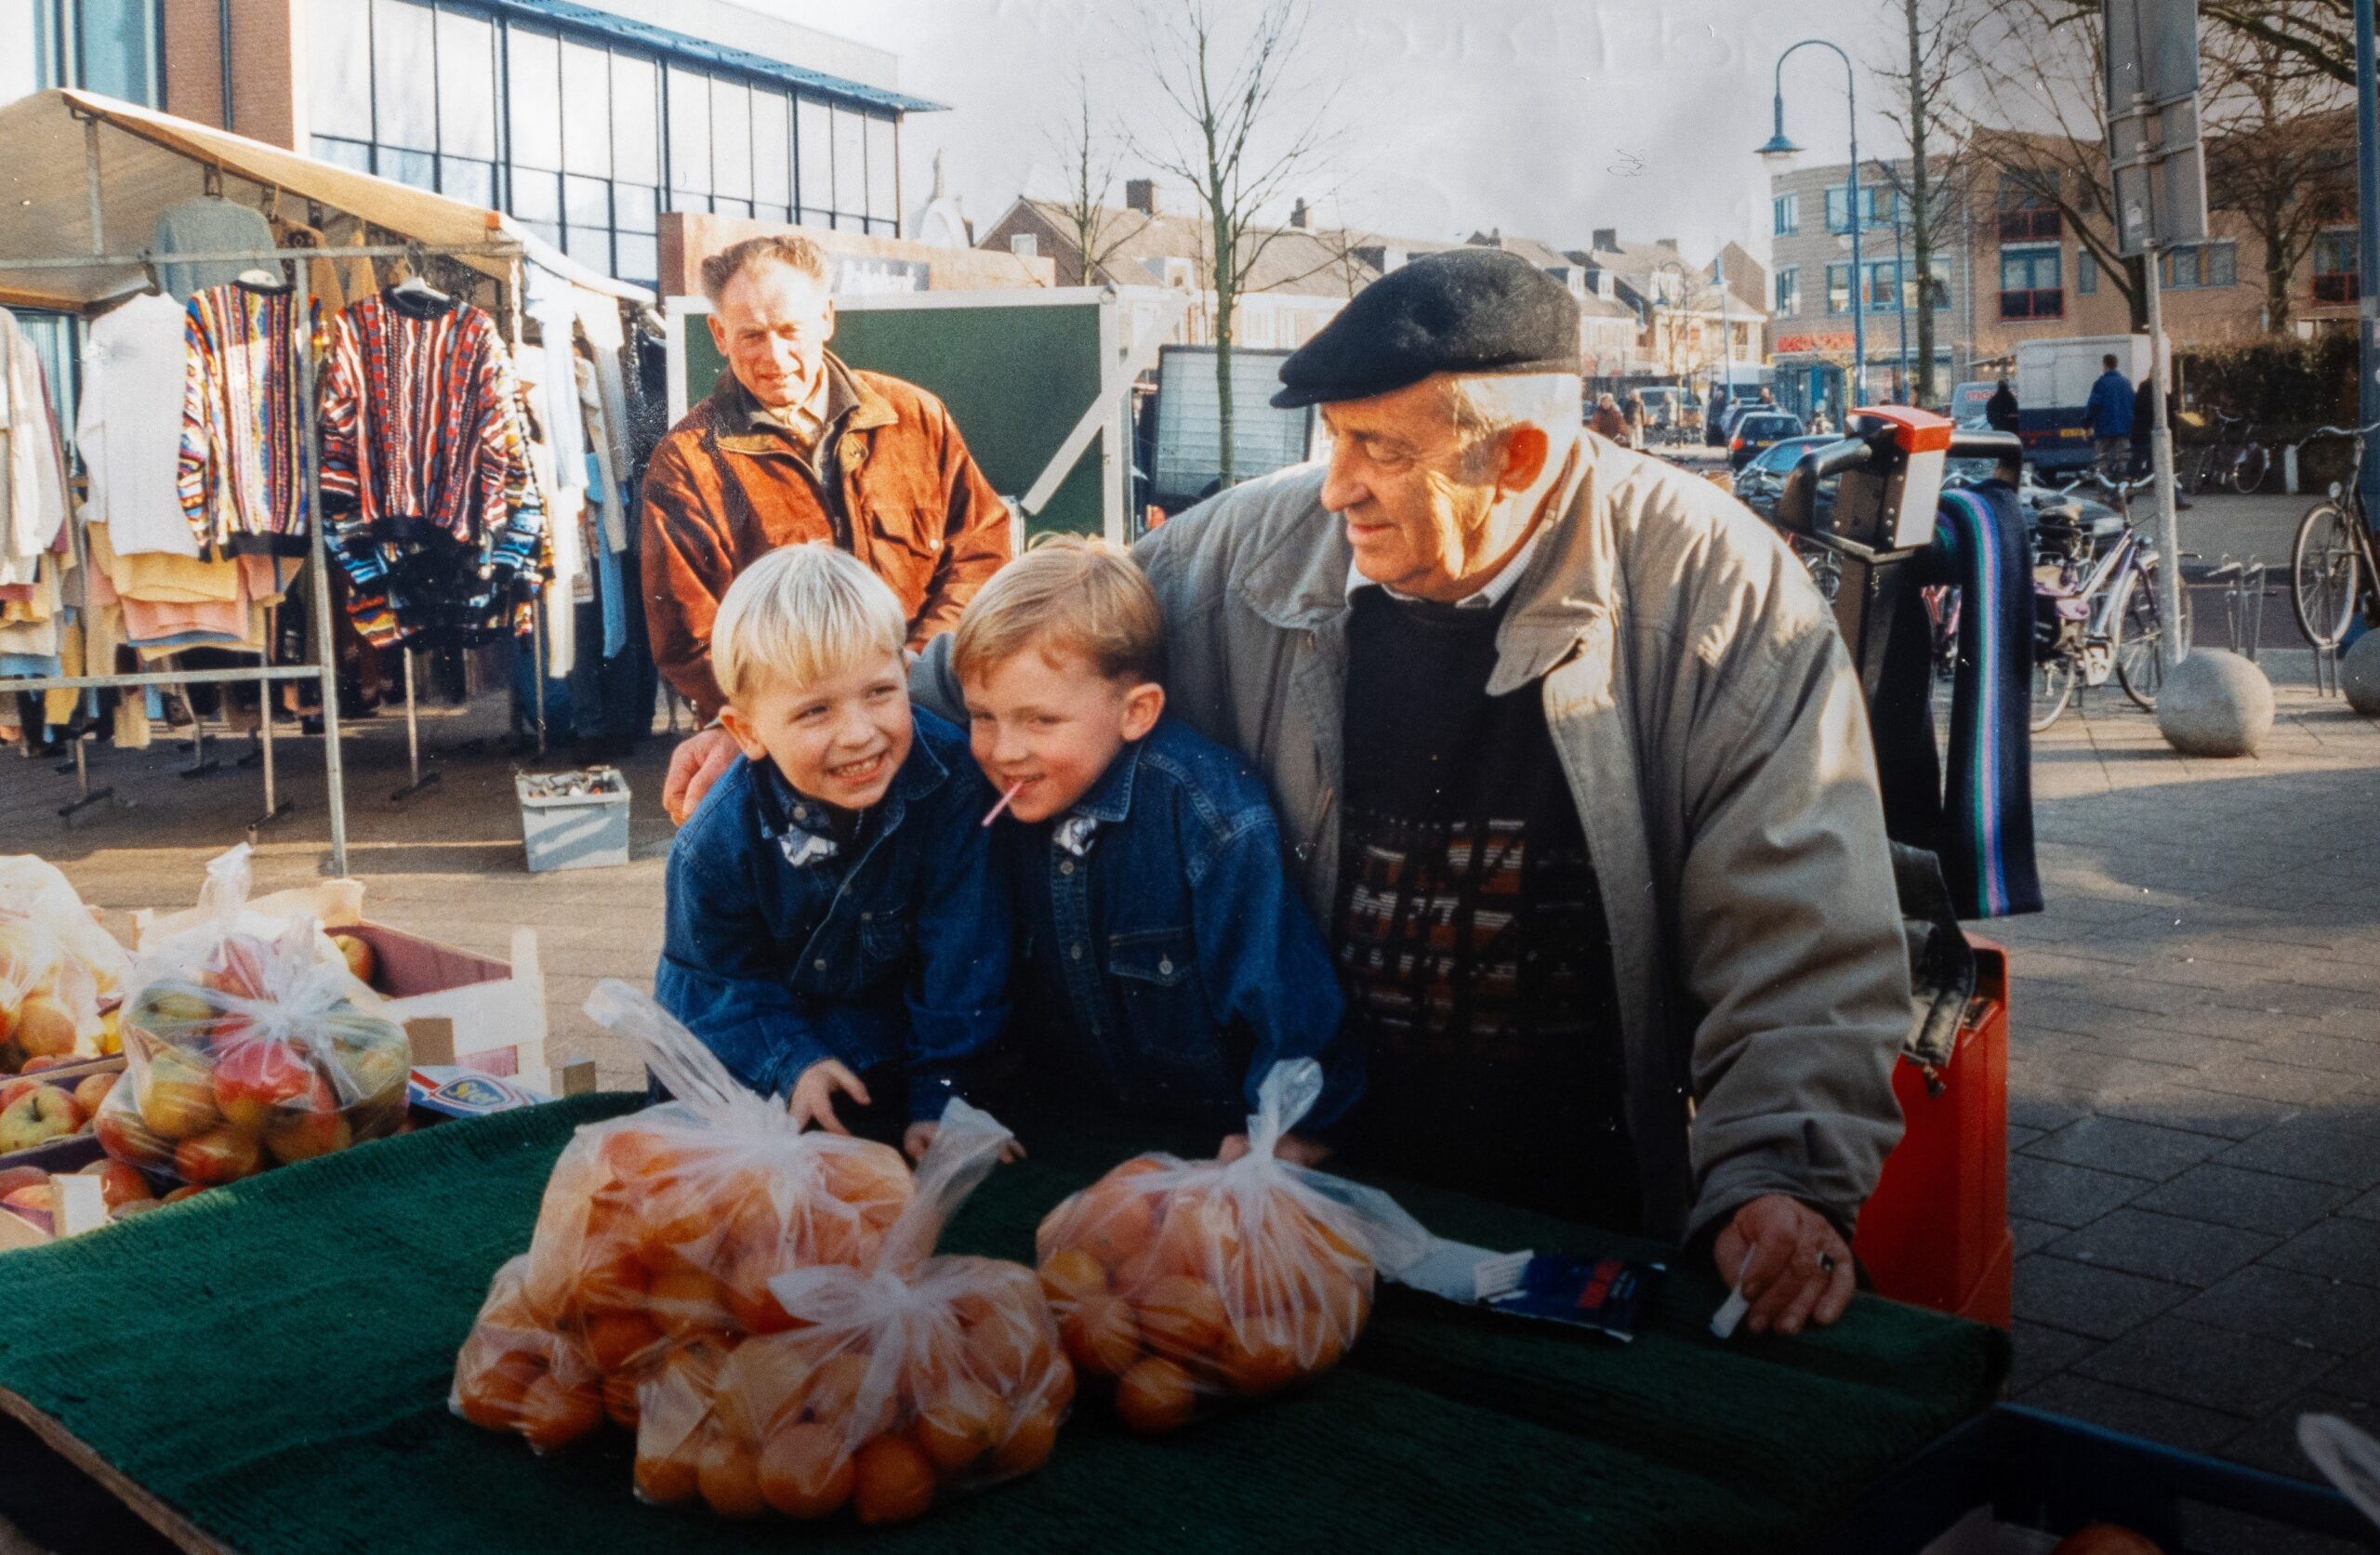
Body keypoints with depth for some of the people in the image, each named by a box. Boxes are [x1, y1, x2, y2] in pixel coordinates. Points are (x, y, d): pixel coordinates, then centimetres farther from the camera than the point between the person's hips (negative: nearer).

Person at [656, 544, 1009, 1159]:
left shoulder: (949, 780, -31)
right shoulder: (715, 844, -27)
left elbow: (961, 962, -23)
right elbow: (719, 981, -12)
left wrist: (940, 1098, -23)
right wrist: (791, 1064, -27)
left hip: (889, 1019, 0)